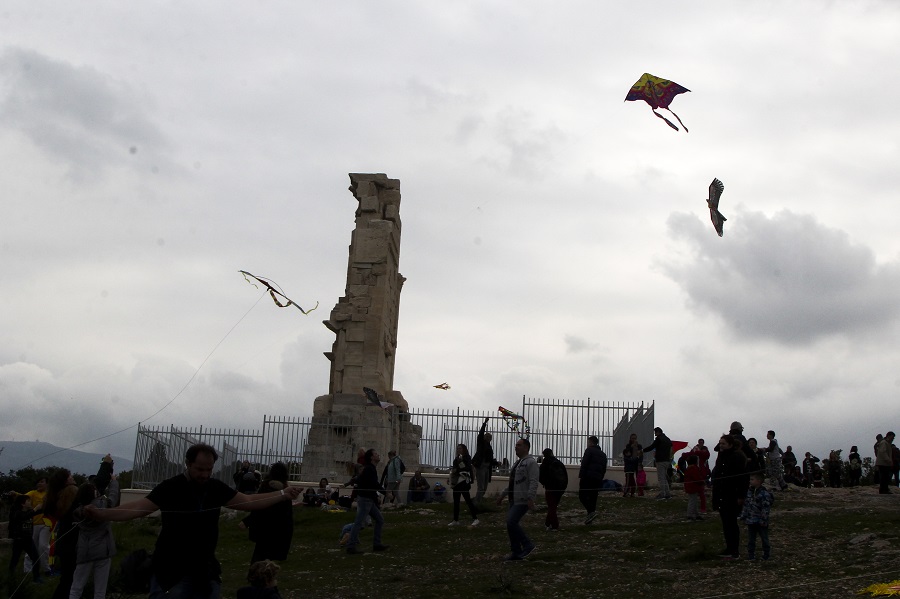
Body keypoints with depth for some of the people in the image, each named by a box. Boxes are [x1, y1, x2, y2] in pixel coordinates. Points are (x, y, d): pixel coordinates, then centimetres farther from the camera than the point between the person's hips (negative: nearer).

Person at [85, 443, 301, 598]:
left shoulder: (216, 488, 3)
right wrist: (100, 514, -32)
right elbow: (137, 508, -17)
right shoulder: (170, 488, -11)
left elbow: (249, 502, 8)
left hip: (206, 572, 5)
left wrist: (283, 495, -2)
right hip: (171, 573, -5)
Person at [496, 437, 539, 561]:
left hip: (523, 500, -9)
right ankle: (516, 553, 14)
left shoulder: (531, 462, -10)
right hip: (514, 499, 10)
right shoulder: (518, 463, 19)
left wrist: (530, 498, -28)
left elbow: (534, 482, -19)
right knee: (510, 524, 7)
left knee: (511, 522, -18)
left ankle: (527, 545, -4)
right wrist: (502, 495, 24)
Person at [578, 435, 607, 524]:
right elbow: (604, 469, 21)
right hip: (598, 479, 7)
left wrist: (580, 477, -14)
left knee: (582, 495, -4)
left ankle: (592, 511, -22)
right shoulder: (602, 454, 20)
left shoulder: (589, 450, -4)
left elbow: (584, 465, -13)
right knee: (593, 497, 10)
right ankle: (590, 517, 9)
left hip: (588, 477, -7)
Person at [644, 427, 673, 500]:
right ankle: (668, 494, 13)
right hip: (667, 460, 8)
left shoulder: (659, 439, -9)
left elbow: (651, 447, -11)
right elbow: (670, 450, 19)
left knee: (661, 478, -6)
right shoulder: (668, 439, 16)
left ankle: (662, 494, -8)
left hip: (661, 461, -8)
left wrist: (642, 450, -1)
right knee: (665, 478, 14)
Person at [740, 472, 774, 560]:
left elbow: (766, 508, -18)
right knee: (750, 539, 9)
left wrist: (763, 520, -19)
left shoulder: (764, 494, -17)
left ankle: (766, 555, 20)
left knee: (764, 538, 8)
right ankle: (751, 555, 16)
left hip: (760, 522, -6)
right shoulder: (749, 491, 6)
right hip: (751, 521, 6)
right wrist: (743, 516, 10)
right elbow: (746, 504, 13)